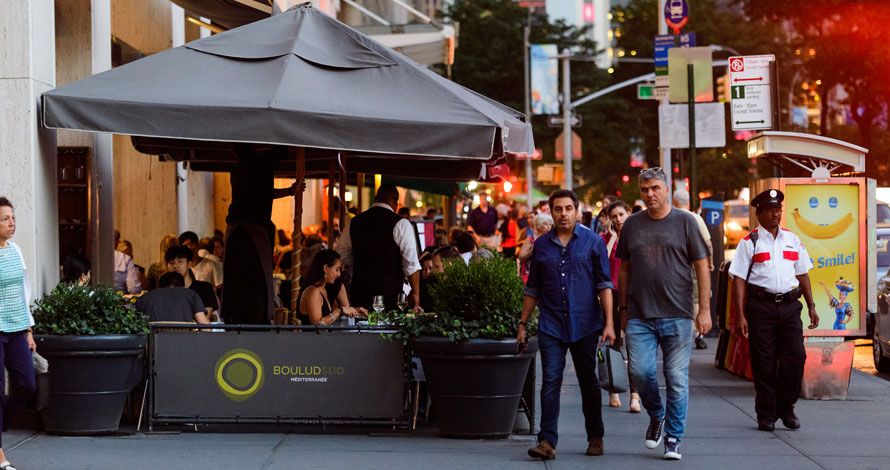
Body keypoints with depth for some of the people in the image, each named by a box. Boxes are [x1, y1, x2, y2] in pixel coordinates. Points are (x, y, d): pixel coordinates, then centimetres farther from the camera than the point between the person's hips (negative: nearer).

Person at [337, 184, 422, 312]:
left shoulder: (354, 223, 7)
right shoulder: (400, 224, -7)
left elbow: (342, 258, 15)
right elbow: (411, 264, -9)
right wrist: (416, 294, -4)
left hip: (360, 291, 5)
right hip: (390, 292, -4)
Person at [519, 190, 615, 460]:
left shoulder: (593, 242, 1)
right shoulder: (542, 245, 8)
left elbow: (604, 284, -1)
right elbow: (533, 289, 15)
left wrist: (609, 323, -8)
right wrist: (523, 323, 12)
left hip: (585, 325, -1)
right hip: (551, 326, 1)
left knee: (589, 383, 10)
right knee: (550, 382, -8)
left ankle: (595, 438, 23)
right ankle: (547, 442, -10)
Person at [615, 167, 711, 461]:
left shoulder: (684, 222, 2)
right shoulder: (632, 225, 11)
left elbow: (702, 267, 2)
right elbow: (624, 269, 17)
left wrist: (704, 309, -4)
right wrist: (623, 308, 14)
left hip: (677, 315, -2)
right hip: (640, 316, 2)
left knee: (677, 379, -1)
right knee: (640, 371, -8)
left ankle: (673, 438, 10)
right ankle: (656, 417, 19)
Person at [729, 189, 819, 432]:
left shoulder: (792, 240, 14)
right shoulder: (750, 243, 1)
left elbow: (803, 274, 20)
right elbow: (739, 280, -3)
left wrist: (811, 306, 14)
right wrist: (741, 316, -11)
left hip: (789, 305, 3)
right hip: (761, 306, -3)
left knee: (795, 357, -3)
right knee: (764, 363, -1)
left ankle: (786, 409, 13)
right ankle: (766, 415, 9)